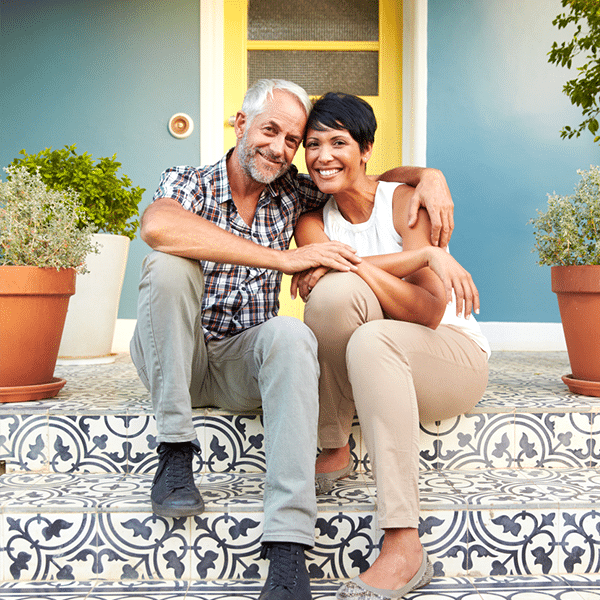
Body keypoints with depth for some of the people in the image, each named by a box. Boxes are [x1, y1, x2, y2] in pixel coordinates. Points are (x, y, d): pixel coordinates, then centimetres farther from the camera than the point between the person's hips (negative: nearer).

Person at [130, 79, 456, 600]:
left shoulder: (292, 193, 5)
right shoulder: (187, 184, -6)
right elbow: (158, 227, -31)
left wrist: (427, 175, -6)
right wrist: (283, 257, -34)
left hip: (243, 362, 2)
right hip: (174, 360, -1)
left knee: (290, 333, -32)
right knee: (169, 266, -29)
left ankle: (288, 553, -39)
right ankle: (176, 450, -22)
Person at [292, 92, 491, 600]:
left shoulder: (403, 201, -7)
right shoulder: (313, 223, 5)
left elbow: (432, 310, -17)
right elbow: (322, 286, -19)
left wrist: (359, 266, -30)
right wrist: (425, 254, -29)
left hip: (457, 355, -2)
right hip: (372, 367, 3)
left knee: (370, 339, -37)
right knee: (335, 291, -28)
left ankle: (404, 548, -37)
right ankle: (333, 452, -13)